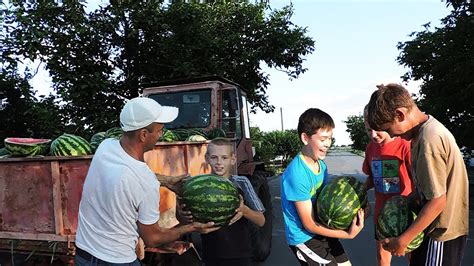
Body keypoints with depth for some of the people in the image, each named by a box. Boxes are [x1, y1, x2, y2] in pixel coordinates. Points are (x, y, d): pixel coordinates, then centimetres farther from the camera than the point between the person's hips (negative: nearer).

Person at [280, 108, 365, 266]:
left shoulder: (321, 165, -2)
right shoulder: (296, 174, -28)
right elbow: (309, 224, -22)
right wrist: (348, 234, -22)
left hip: (321, 230, 8)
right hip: (303, 237, -7)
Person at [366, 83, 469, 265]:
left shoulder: (428, 140, -25)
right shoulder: (430, 127, 3)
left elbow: (437, 201, -24)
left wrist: (402, 240, -19)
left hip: (443, 231, -8)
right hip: (444, 225, 8)